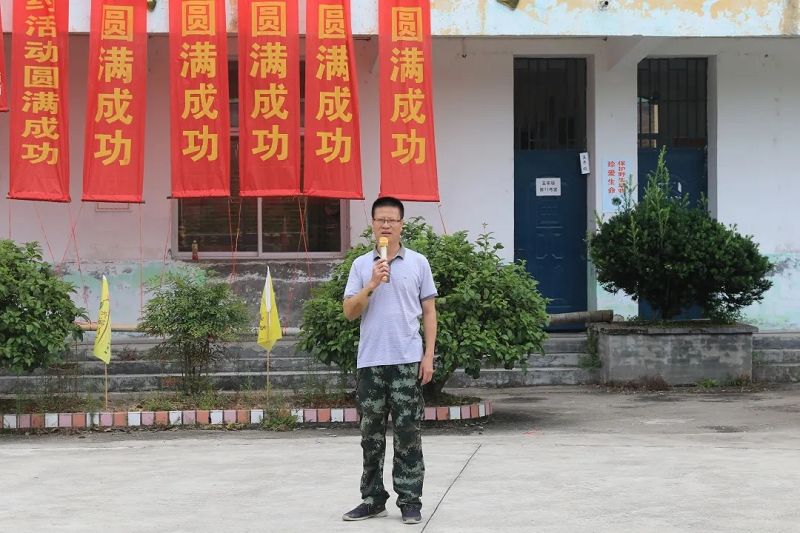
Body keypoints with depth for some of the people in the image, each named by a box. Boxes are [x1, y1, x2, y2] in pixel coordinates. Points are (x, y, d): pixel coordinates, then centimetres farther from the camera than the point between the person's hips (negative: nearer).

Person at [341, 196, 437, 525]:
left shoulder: (418, 263, 5)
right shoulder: (361, 265, 7)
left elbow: (429, 312, 6)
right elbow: (349, 312, 2)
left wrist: (428, 356, -1)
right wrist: (372, 285, -13)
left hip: (407, 361, -2)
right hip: (370, 361, 2)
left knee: (407, 433, 0)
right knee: (372, 434, 8)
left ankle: (410, 501, 6)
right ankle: (373, 500, 17)